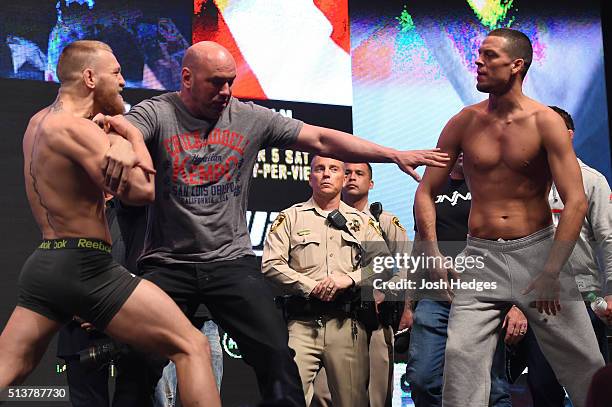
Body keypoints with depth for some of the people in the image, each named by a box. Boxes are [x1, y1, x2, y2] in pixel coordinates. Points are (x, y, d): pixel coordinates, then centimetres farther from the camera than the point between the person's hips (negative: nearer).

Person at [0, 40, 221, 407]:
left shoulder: (41, 121, 16)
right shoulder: (75, 127, -13)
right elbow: (142, 190, -20)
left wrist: (119, 139, 2)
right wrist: (131, 134, -3)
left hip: (42, 263, 9)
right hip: (86, 265, -9)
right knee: (192, 346, -5)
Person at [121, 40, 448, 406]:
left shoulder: (250, 118, 5)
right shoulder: (157, 114, -2)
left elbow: (321, 140, 5)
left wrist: (396, 155, 0)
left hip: (232, 262, 2)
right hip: (168, 264, -1)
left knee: (277, 354, -10)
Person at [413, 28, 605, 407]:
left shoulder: (546, 122, -5)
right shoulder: (463, 123, 3)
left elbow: (576, 202, -11)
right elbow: (426, 192, 8)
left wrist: (551, 273, -17)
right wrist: (433, 253, -6)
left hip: (537, 250, -1)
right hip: (481, 256, 2)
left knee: (584, 365, 0)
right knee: (461, 356, -11)